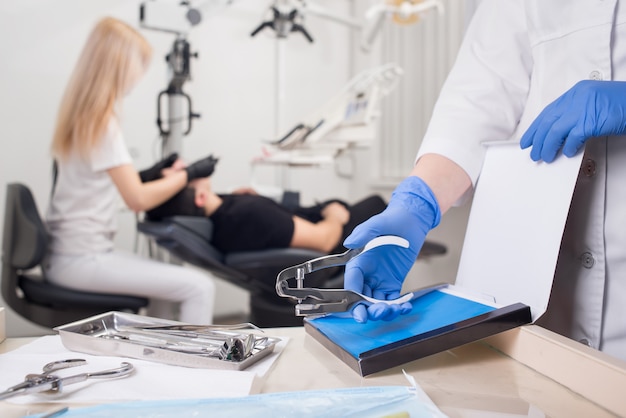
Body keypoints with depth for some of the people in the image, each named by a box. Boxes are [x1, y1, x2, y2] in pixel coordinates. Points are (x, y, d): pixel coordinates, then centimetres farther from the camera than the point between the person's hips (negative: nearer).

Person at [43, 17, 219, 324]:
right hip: (81, 259, -10)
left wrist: (149, 173, 11)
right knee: (199, 287, -13)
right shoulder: (102, 122, -17)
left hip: (73, 252, 10)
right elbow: (138, 199, -22)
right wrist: (188, 174, -10)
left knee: (167, 281, 24)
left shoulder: (81, 116, 9)